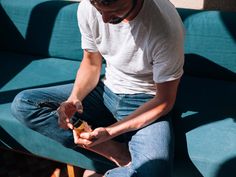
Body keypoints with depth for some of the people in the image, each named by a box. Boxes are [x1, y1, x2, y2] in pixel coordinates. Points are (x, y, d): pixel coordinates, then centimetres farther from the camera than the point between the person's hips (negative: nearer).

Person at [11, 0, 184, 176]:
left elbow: (164, 101, -16)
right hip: (107, 89, 5)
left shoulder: (165, 25, -27)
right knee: (22, 104, -11)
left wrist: (110, 131, -24)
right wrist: (75, 98, -17)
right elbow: (91, 63, 3)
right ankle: (115, 151, -14)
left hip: (146, 101, -5)